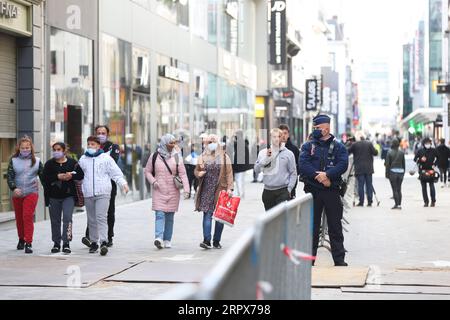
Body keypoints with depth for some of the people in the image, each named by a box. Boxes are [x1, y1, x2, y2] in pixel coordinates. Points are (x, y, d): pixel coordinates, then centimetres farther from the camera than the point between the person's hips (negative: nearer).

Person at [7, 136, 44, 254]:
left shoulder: (37, 161, 4)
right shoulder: (13, 161, 2)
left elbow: (43, 176, 8)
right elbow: (10, 176, -2)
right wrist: (13, 188, -19)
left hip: (31, 193, -2)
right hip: (17, 194, 2)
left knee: (28, 217, -15)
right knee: (19, 218, 12)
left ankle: (28, 243, -14)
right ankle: (21, 239, 33)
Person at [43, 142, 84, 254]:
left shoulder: (72, 162, 4)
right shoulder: (49, 164, 4)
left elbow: (81, 175, 2)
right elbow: (45, 178, -7)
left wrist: (71, 175, -16)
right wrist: (57, 177, -18)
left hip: (69, 195, -2)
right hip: (54, 196, 2)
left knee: (67, 217, -14)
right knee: (55, 220, 8)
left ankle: (66, 243, -13)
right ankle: (56, 243, 20)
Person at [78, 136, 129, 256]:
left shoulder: (106, 158, 4)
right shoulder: (83, 159, 14)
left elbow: (116, 173, 3)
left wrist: (123, 184, -9)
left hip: (103, 193, -4)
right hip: (88, 194, 4)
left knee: (101, 217, -15)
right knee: (91, 219, 9)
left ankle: (103, 242, -20)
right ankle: (93, 242, 19)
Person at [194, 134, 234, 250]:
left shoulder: (224, 157, 5)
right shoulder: (203, 157, 10)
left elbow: (229, 173, 2)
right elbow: (196, 170, 17)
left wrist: (230, 188, -7)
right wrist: (199, 173, -7)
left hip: (220, 190, 0)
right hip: (207, 190, 1)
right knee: (207, 214, -9)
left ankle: (216, 241, 10)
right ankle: (206, 240, -14)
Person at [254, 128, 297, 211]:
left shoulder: (288, 153, 1)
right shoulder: (263, 153, 6)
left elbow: (293, 173, 2)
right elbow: (257, 170, -3)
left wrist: (289, 189, -6)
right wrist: (266, 157, -13)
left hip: (282, 191, -3)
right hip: (268, 191, 3)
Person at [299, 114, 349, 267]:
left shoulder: (338, 147, 6)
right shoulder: (308, 146, 8)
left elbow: (343, 165, -8)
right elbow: (303, 164, -7)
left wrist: (327, 174, -22)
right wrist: (319, 176, -18)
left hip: (332, 191, -1)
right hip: (312, 191, 1)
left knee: (335, 226, 4)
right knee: (311, 227, 4)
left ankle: (339, 260, 8)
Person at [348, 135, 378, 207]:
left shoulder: (355, 144, -2)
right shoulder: (369, 144, 1)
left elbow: (347, 152, 2)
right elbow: (375, 153, 0)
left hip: (359, 168, -2)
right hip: (368, 168, 2)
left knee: (360, 185, -1)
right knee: (369, 185, 6)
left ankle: (361, 202, -4)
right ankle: (369, 202, 5)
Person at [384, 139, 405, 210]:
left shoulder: (389, 153, -6)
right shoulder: (402, 153, 3)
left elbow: (387, 164, -6)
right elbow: (404, 163, 6)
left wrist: (387, 174, -1)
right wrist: (403, 172, 15)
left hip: (392, 172, -3)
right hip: (400, 171, 3)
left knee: (394, 189, -1)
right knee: (399, 189, 10)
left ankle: (397, 204, -6)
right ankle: (399, 204, 9)